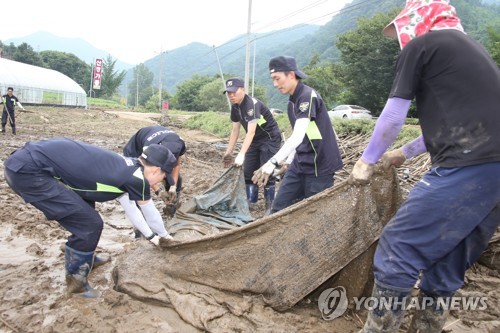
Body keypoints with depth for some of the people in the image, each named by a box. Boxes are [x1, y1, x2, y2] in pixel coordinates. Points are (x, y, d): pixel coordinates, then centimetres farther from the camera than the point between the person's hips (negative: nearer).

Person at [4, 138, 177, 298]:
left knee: (85, 207, 23)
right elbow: (150, 211, 6)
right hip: (27, 171, -10)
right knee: (89, 224, -6)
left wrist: (151, 234, 35)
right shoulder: (137, 178, -12)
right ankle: (76, 282, 15)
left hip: (31, 159, 10)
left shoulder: (125, 166, 13)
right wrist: (163, 233, 26)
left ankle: (84, 259, 41)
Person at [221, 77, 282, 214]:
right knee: (248, 171, 8)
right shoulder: (235, 107, -1)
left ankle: (270, 206, 2)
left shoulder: (252, 104, -27)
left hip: (270, 138, -8)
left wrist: (241, 154, -42)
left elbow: (251, 132, -35)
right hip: (256, 140, 9)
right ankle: (250, 202, 19)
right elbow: (235, 130, 6)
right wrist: (228, 152, 4)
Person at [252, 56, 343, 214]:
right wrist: (290, 160, 20)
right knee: (279, 209, 4)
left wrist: (273, 162, -37)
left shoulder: (308, 96, -17)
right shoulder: (292, 101, 11)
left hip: (319, 166, -8)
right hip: (300, 165, 8)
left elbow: (298, 136, -29)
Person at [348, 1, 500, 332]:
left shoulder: (420, 46, 4)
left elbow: (392, 117, 3)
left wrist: (367, 160, 17)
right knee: (449, 260, 17)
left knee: (398, 249, -4)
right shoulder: (471, 47, 29)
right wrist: (405, 153, 41)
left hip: (467, 167, -9)